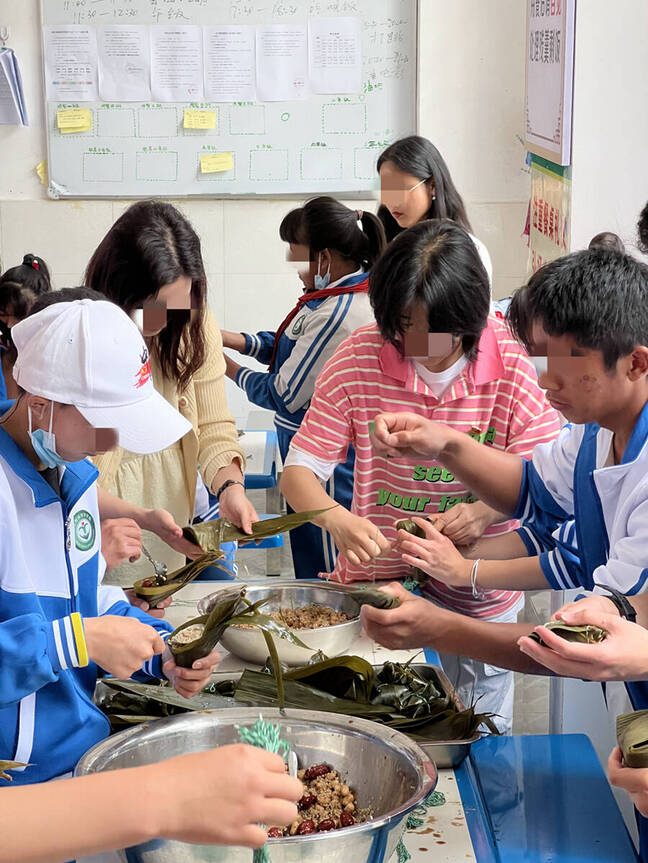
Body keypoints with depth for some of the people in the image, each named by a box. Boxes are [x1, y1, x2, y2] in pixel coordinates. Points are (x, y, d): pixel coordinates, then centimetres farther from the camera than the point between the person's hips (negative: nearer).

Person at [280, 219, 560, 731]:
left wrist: (486, 510, -30)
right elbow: (298, 471, -11)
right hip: (377, 582, 1)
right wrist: (336, 518, -33)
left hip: (478, 595, 0)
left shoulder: (510, 366, -14)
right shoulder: (360, 358, -13)